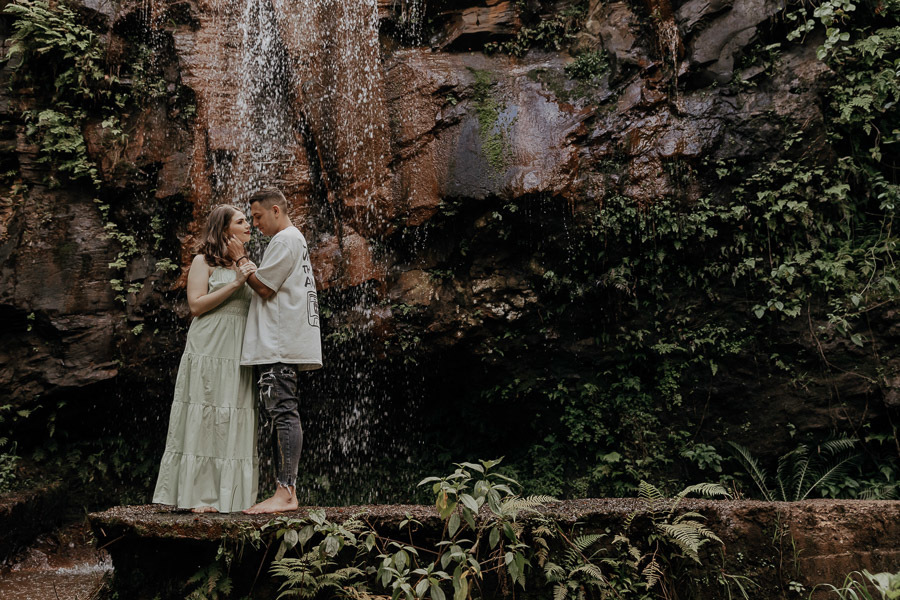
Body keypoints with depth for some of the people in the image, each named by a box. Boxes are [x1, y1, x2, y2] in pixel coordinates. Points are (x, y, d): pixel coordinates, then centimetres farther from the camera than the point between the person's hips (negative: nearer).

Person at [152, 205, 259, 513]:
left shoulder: (245, 265, 21)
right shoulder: (204, 262, 3)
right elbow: (196, 305, -9)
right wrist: (234, 284, -12)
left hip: (239, 354, 6)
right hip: (209, 349, -6)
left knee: (234, 422, 3)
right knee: (204, 419, -7)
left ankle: (229, 495, 6)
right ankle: (197, 496, -4)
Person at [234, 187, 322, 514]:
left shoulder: (285, 240, -7)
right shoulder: (296, 239, 26)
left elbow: (264, 287, -11)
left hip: (279, 346, -11)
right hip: (279, 344, 11)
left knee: (283, 413, -13)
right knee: (282, 414, 9)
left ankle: (285, 493, -14)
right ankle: (287, 490, 11)